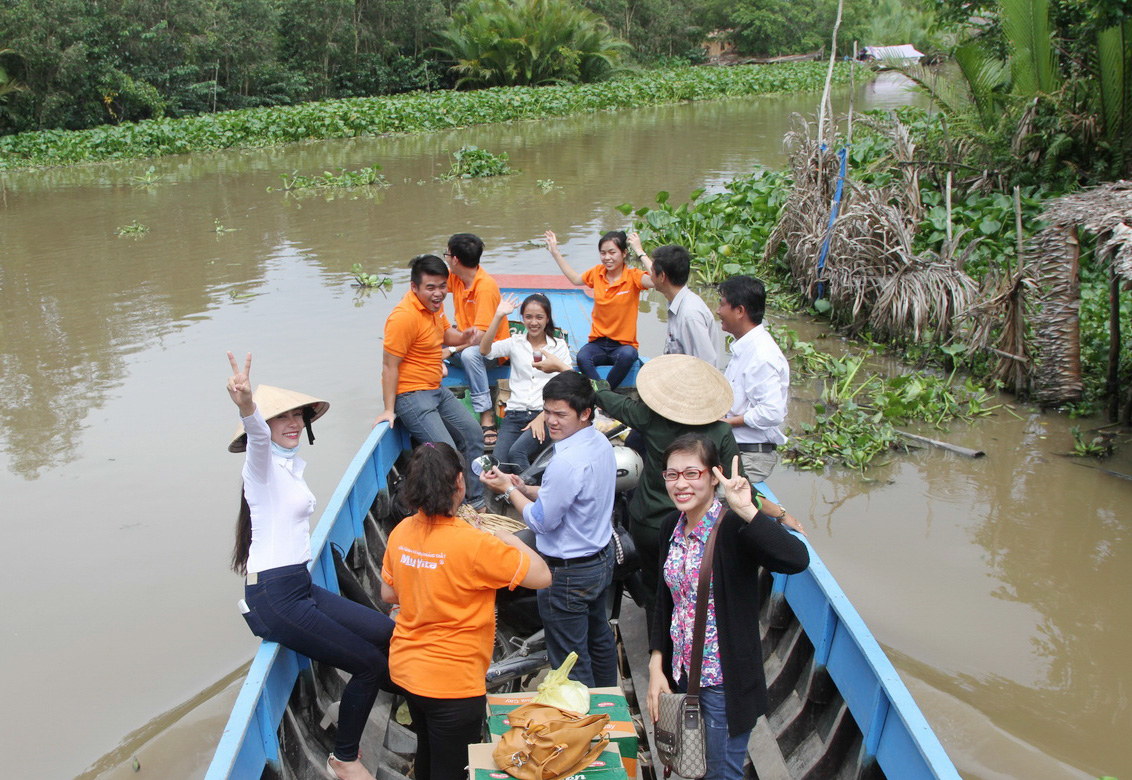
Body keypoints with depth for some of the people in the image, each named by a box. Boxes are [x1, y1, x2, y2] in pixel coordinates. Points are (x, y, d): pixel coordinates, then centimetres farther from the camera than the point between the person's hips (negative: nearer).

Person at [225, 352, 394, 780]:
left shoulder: (294, 464, 15)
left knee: (388, 634, 10)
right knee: (369, 664, -7)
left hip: (300, 585, 9)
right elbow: (258, 436, -37)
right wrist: (246, 405, -58)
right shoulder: (263, 462, -12)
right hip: (274, 596, -9)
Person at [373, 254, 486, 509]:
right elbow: (389, 364, -21)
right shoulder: (405, 316, -24)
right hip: (411, 395, -10)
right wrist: (389, 409, -20)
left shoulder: (433, 303, 5)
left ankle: (476, 502, 32)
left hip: (436, 390, 10)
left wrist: (461, 337, -3)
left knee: (473, 435, 19)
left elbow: (445, 333, 22)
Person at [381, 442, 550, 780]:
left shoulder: (401, 532, -5)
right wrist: (509, 538, -4)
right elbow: (541, 576, -18)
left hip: (406, 668, 7)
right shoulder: (474, 543, -25)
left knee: (428, 753, 29)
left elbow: (388, 594, 9)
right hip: (452, 683, -7)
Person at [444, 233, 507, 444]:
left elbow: (480, 334, -29)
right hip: (465, 341, 7)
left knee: (469, 354, -40)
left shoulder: (486, 287, -22)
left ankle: (487, 417, -36)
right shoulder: (455, 277, 1)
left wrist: (451, 350, -31)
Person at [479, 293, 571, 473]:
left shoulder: (559, 346, 12)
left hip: (546, 415, -2)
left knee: (516, 452, -30)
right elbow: (485, 350, -5)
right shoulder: (515, 342, 14)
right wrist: (498, 316, -13)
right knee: (498, 464, -23)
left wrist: (542, 417, -9)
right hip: (515, 414, 2)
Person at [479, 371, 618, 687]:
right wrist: (524, 488, 0)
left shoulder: (567, 462, -31)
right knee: (599, 639, 28)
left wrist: (508, 490, -9)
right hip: (602, 559, 11)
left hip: (568, 574, -10)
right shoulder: (601, 443, -1)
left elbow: (541, 521, -21)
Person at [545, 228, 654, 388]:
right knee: (582, 357, -32)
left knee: (627, 355, -38)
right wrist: (555, 252, 28)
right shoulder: (598, 272, 7)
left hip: (623, 344, -3)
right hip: (598, 342, 3)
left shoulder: (633, 276, -7)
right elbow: (575, 279, 27)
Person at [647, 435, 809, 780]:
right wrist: (657, 667, 4)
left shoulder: (733, 528, -22)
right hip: (682, 673, 6)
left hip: (725, 679, -6)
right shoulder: (672, 527, -1)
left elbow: (797, 559, -40)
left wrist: (746, 509, -46)